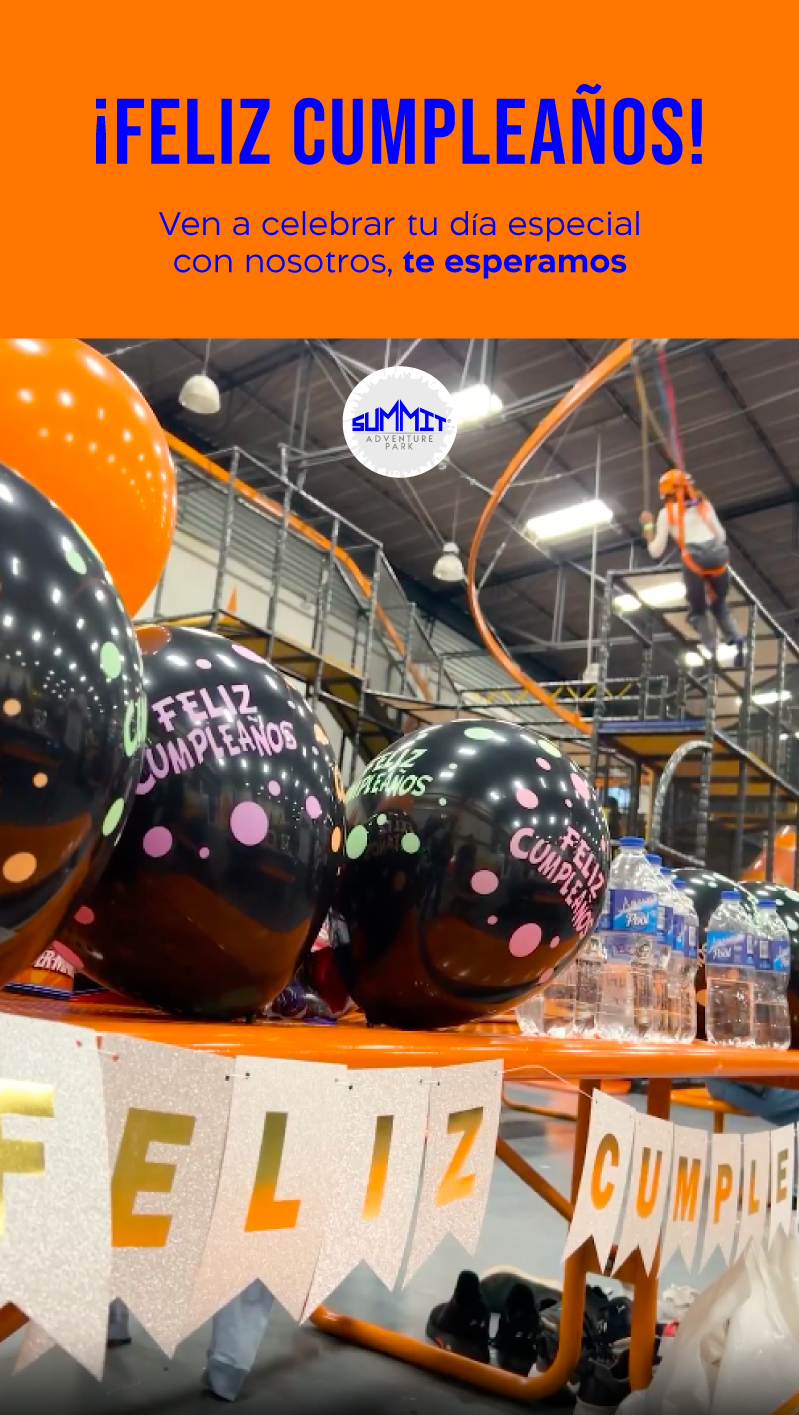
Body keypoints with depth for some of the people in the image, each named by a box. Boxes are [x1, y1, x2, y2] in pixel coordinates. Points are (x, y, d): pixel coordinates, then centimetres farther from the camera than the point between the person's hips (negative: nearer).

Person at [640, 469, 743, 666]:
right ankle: (734, 638, -1)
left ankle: (714, 648, -9)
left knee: (697, 612, 15)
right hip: (718, 556, 3)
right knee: (719, 605, 25)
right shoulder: (704, 504, 21)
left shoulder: (666, 512, 11)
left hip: (694, 561, -3)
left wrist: (648, 526, 22)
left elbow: (656, 552, 11)